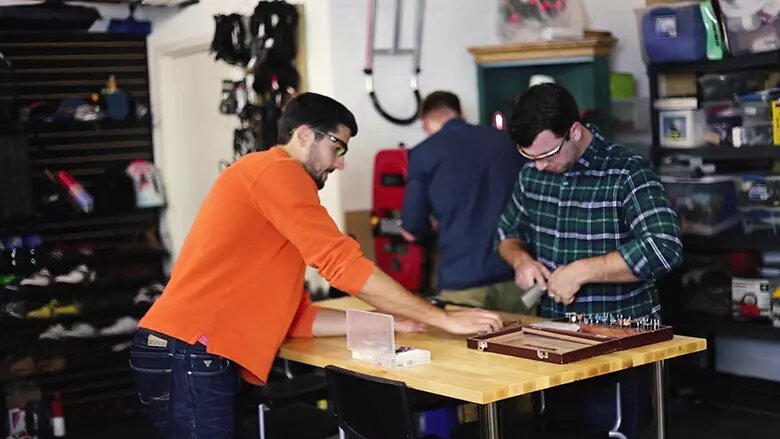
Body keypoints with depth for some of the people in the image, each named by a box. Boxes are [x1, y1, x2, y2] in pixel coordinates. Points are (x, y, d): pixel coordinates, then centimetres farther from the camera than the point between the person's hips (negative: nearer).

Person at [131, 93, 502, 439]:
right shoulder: (278, 170, -7)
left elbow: (297, 317, 17)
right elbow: (344, 265, -15)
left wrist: (390, 322, 10)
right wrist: (443, 319, -8)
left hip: (193, 360, 10)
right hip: (189, 358, -10)